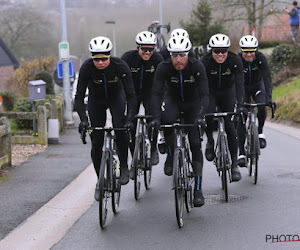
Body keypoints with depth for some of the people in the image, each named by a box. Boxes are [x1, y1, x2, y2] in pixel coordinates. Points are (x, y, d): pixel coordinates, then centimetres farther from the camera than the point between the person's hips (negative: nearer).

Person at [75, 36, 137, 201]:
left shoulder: (120, 66, -32)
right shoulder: (87, 68, -31)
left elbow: (131, 95, -32)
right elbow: (79, 97, -30)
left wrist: (130, 119, -45)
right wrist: (83, 119, -44)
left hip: (116, 96, -1)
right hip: (96, 99, 1)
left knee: (120, 128, -28)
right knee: (96, 142, -5)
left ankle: (124, 167, -9)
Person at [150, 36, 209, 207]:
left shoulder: (197, 67, -27)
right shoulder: (164, 68, -25)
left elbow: (204, 94, -32)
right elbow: (156, 94, -30)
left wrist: (200, 116, -48)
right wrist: (156, 117, -45)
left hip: (193, 103, 0)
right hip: (173, 100, 1)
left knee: (195, 144, -12)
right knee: (167, 121, -35)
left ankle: (198, 189, -6)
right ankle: (171, 154, -7)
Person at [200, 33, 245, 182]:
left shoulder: (235, 61, -25)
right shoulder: (205, 62, -26)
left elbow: (239, 83, -30)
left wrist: (240, 105, -42)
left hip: (228, 92, 0)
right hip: (210, 91, 0)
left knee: (230, 126, -10)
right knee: (208, 117, -28)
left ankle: (234, 165, -4)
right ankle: (210, 141, 4)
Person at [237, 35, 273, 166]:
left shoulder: (261, 58, -25)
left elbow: (267, 78, -33)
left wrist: (268, 97, -45)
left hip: (257, 86, 1)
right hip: (243, 87, 0)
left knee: (261, 107, -28)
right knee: (241, 118, -13)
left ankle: (260, 133, -1)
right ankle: (241, 153, -10)